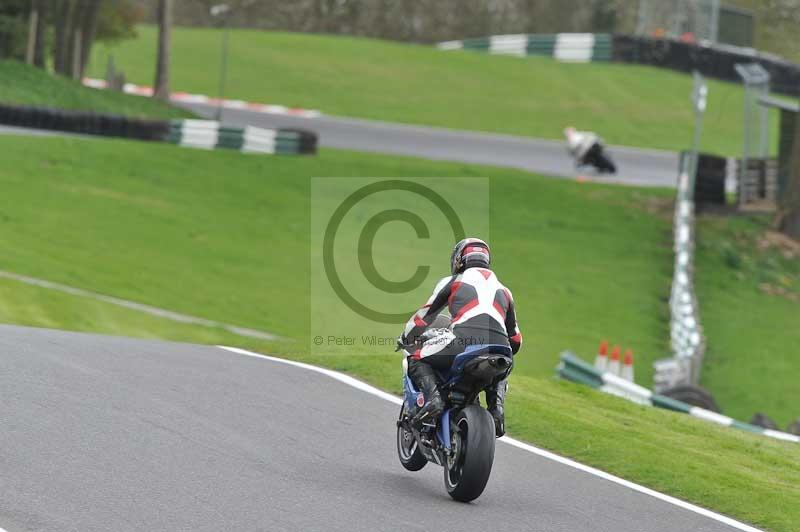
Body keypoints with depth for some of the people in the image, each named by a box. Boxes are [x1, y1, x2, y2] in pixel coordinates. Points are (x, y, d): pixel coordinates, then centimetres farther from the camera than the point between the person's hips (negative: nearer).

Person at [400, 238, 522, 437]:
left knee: (416, 361, 17)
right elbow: (515, 340, 35)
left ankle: (432, 396, -12)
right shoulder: (503, 290, 32)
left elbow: (424, 316, 26)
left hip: (464, 341, -4)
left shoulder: (452, 282, 21)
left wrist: (406, 338, 46)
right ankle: (496, 405, 9)